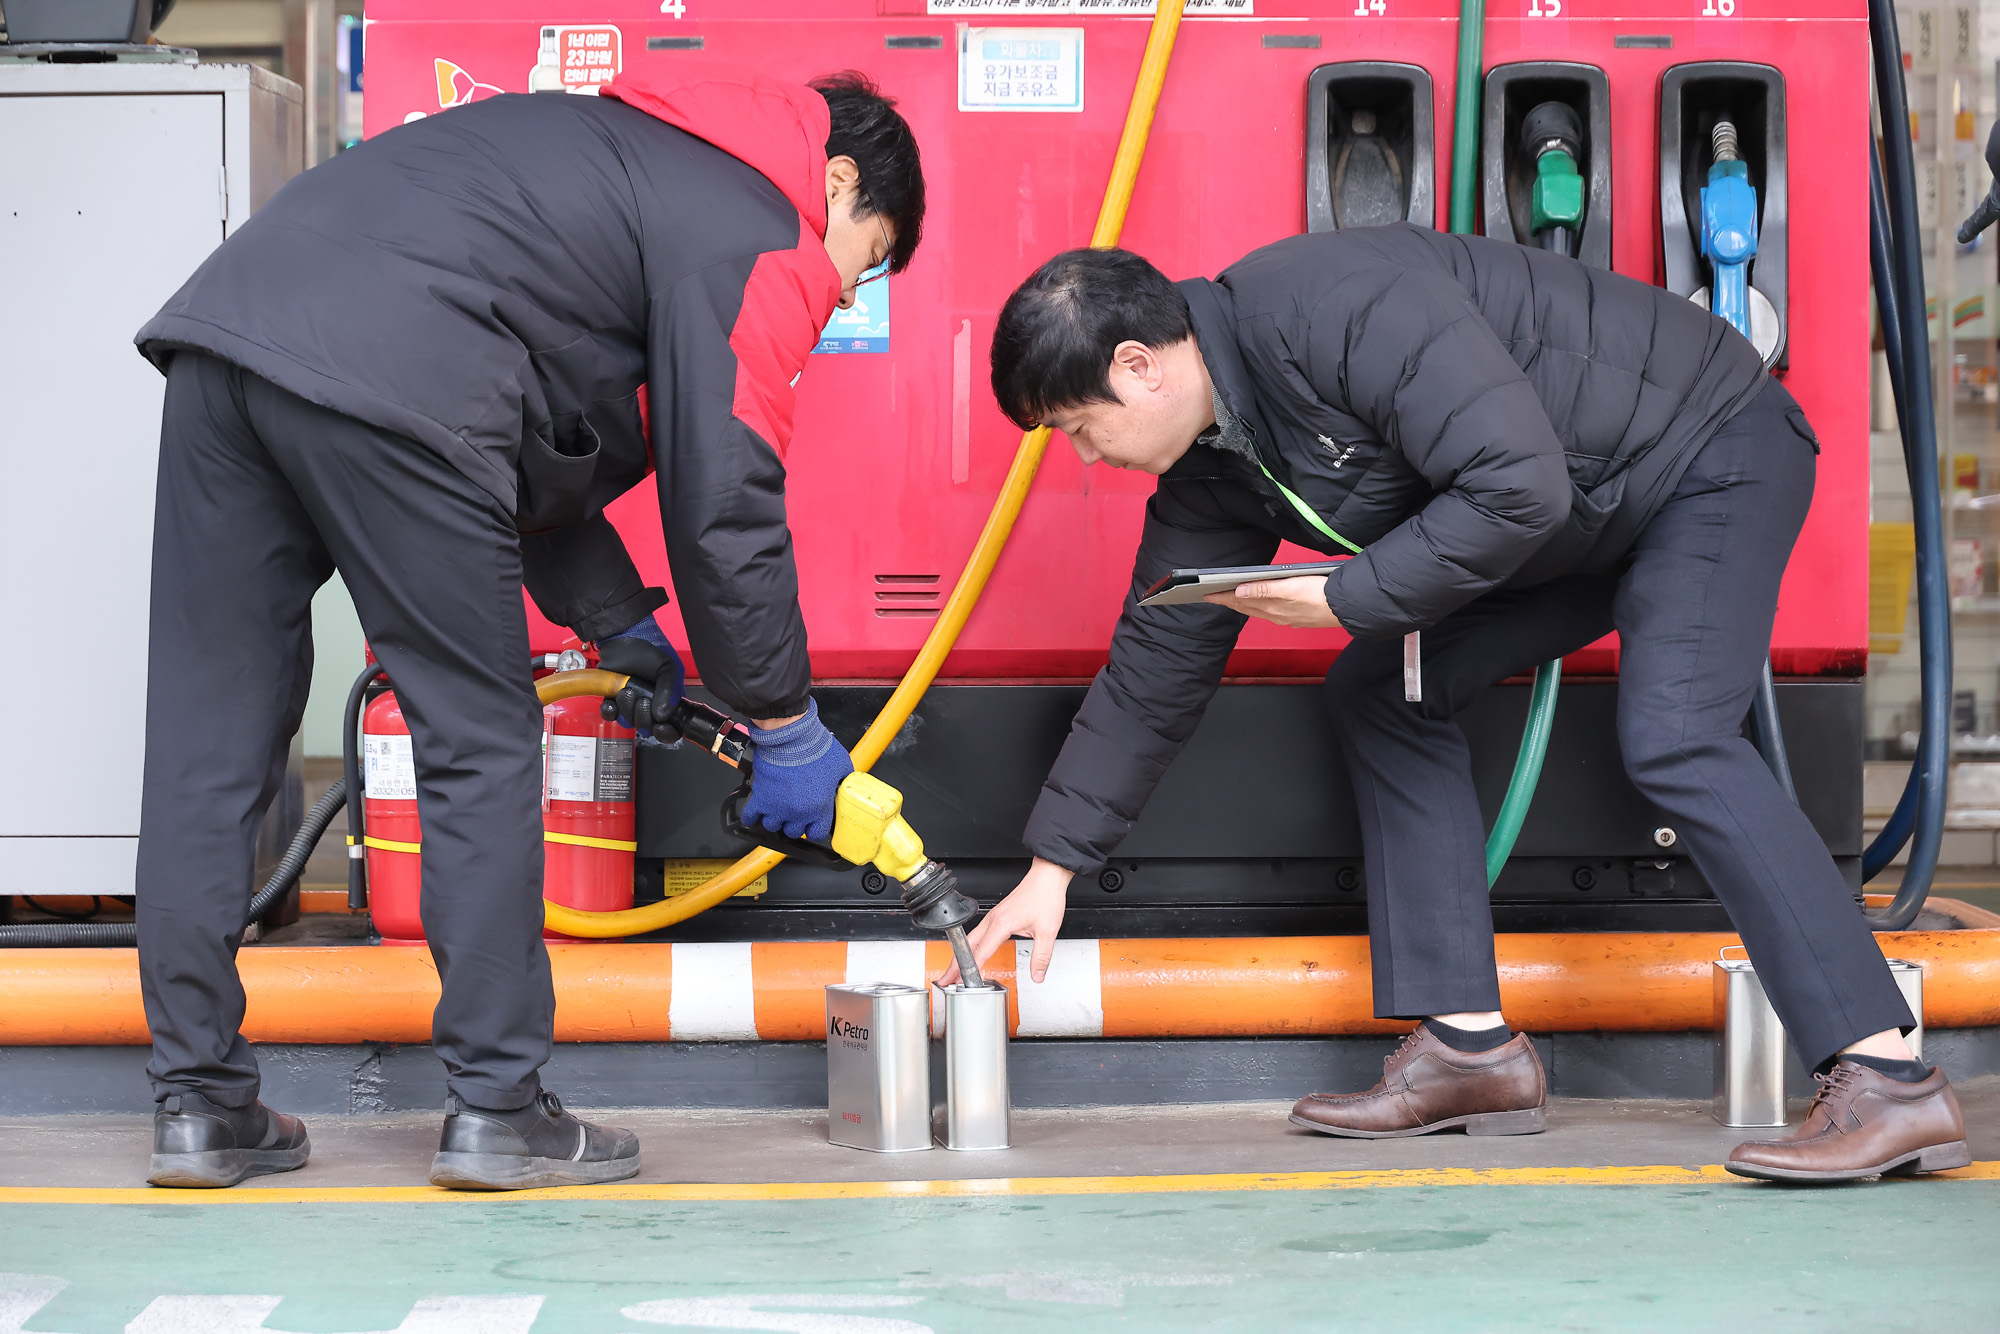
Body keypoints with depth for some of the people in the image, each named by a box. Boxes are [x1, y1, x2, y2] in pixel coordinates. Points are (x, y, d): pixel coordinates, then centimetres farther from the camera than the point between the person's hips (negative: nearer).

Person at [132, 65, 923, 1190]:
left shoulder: (627, 145, 34)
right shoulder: (761, 236, 7)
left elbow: (531, 441, 35)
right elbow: (726, 504, 1)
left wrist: (620, 623, 36)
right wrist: (786, 724, 12)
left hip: (227, 311, 9)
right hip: (382, 377, -9)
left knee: (211, 739, 9)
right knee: (482, 744, 4)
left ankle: (201, 1103, 14)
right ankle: (496, 1107, 8)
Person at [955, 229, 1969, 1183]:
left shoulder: (1335, 305, -31)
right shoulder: (1211, 464, -1)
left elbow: (1518, 485, -36)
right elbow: (1157, 657, 8)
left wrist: (1346, 598, -24)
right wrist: (1053, 867, 11)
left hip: (1710, 453, -9)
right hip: (1588, 517, 9)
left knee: (1670, 737, -26)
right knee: (1380, 693, 4)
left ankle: (1886, 1081, -27)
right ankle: (1470, 1049, 3)